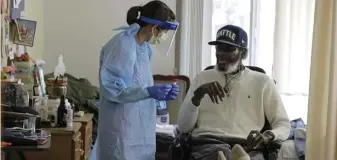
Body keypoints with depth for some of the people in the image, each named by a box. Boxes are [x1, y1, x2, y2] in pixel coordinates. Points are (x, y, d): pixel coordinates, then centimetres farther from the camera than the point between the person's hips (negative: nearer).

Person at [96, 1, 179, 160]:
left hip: (139, 128, 9)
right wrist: (148, 92, -25)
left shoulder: (144, 48, 11)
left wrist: (159, 91, 3)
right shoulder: (122, 45, -16)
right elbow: (110, 88, -21)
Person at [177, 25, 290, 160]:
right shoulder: (203, 78, 21)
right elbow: (183, 127, 13)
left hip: (246, 147, 0)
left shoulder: (262, 81, 17)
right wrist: (199, 94, -3)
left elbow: (284, 125, 13)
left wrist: (268, 135, -10)